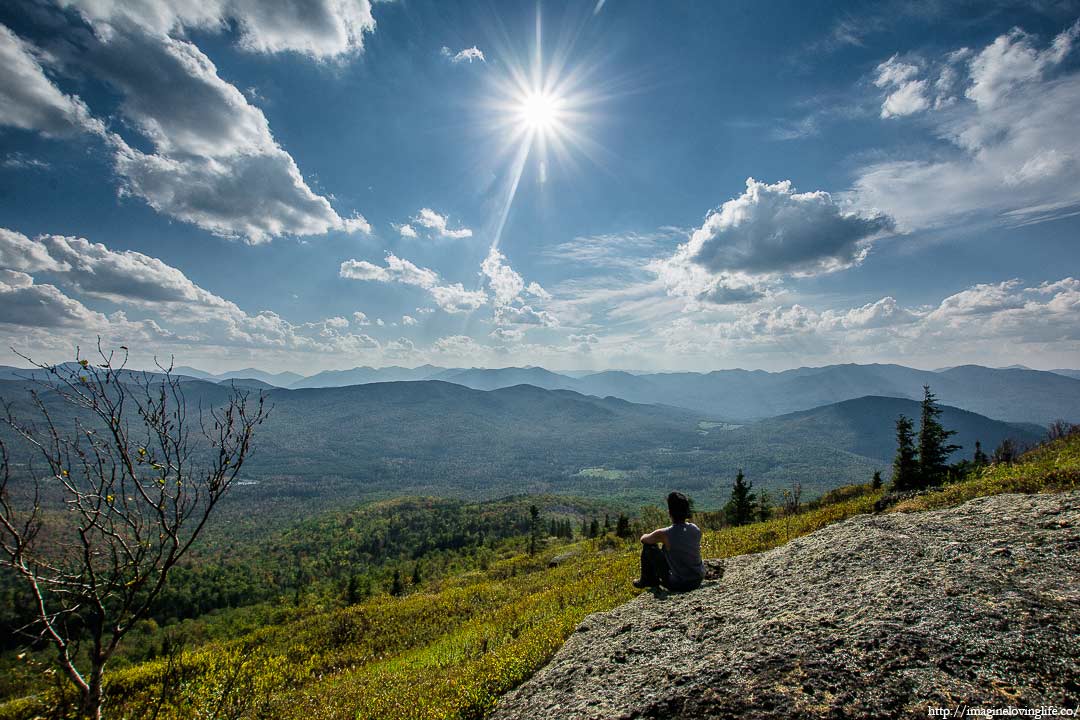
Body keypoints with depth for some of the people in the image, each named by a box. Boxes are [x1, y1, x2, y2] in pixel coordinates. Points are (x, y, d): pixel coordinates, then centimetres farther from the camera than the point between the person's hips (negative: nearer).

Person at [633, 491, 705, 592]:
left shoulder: (664, 534, -22)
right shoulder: (696, 529, -9)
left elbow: (643, 538, -1)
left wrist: (655, 537, 21)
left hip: (679, 585, -5)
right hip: (699, 579, 5)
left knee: (648, 545, 5)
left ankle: (648, 580, 25)